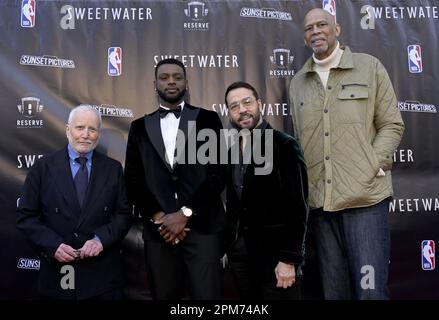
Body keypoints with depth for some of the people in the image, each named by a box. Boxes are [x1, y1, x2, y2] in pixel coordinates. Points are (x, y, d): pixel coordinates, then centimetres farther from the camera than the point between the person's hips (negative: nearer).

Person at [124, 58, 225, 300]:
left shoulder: (207, 119, 6)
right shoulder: (140, 127, 13)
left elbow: (217, 174, -3)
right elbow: (133, 180, 7)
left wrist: (185, 213, -9)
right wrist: (158, 217, -6)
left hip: (201, 226, -2)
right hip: (158, 229, 2)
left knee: (206, 295, -4)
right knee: (164, 295, 9)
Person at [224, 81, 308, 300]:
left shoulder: (284, 145, -10)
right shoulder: (233, 151, 9)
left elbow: (297, 207, -14)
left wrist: (289, 259, -18)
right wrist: (227, 245, 10)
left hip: (274, 252, -6)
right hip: (240, 252, 6)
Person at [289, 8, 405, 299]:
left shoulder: (370, 67, 5)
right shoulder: (298, 83, 13)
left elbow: (392, 124, 3)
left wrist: (372, 168, -9)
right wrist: (305, 188, 6)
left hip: (366, 196, -3)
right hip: (319, 201, 3)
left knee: (370, 289, -3)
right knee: (334, 289, 12)